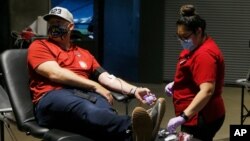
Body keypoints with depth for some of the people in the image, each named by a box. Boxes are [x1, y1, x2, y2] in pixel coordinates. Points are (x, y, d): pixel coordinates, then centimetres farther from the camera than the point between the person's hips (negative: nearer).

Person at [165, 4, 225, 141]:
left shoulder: (205, 54, -22)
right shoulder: (196, 46, 11)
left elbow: (207, 91, -31)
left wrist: (183, 117, -36)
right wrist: (176, 84, 8)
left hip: (200, 118, -10)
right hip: (198, 116, 10)